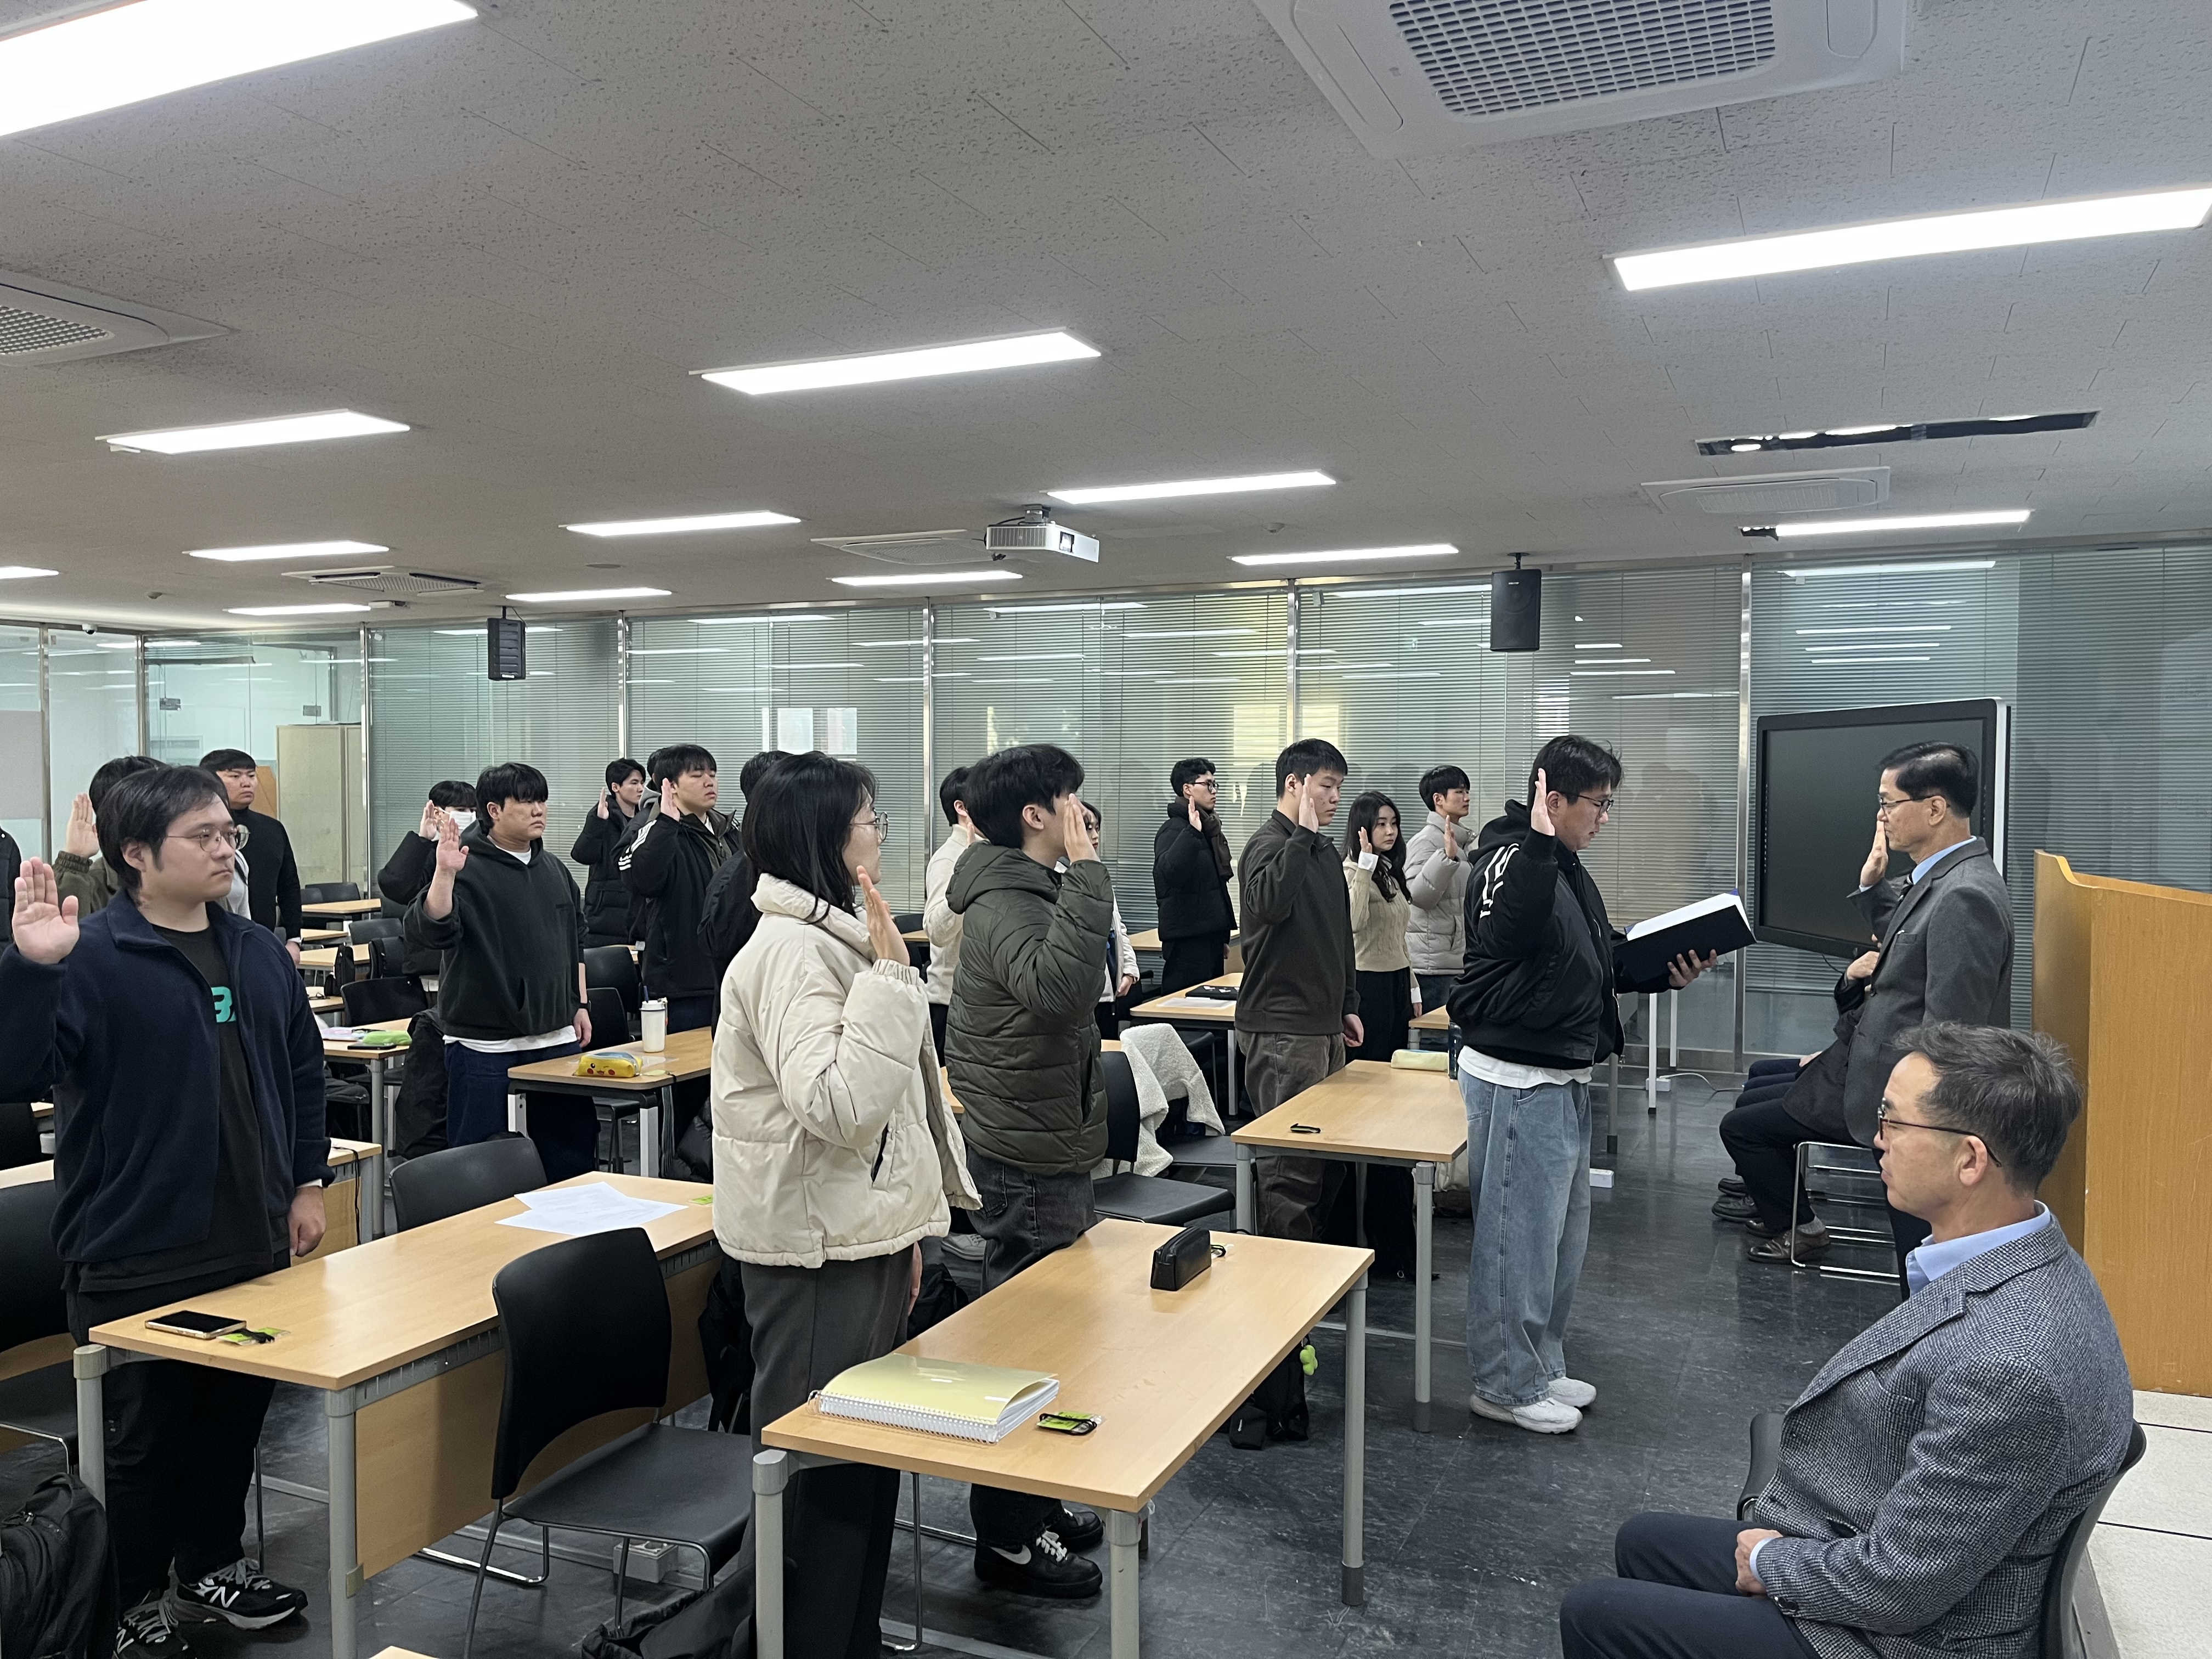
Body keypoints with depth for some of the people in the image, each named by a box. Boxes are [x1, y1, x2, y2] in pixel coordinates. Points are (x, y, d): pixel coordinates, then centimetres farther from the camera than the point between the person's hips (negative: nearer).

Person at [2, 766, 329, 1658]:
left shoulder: (258, 953, 6)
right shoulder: (91, 958, -14)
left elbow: (303, 1072, 15)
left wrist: (307, 1182, 12)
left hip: (252, 1243, 6)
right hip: (136, 1258, -6)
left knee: (237, 1415, 19)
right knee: (145, 1436, 9)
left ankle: (213, 1566, 39)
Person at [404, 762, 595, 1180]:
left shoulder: (554, 869, 11)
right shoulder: (469, 869, -9)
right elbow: (427, 933, -23)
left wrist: (580, 1004, 17)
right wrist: (444, 874, -35)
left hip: (557, 1038, 6)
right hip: (485, 1046, -6)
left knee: (573, 1147, 12)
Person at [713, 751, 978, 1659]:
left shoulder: (831, 938, 13)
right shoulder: (792, 950, -19)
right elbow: (833, 1103, -30)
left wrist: (902, 1228, 21)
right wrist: (890, 976, -27)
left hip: (859, 1236, 10)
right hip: (815, 1250, -10)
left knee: (866, 1453, 18)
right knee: (818, 1465, 2)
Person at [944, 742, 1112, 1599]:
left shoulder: (1029, 893, 13)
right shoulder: (1003, 907, -21)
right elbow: (1059, 987, -42)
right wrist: (1085, 873, -36)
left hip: (1046, 1149, 11)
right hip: (1029, 1162, -11)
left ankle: (1040, 1502, 33)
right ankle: (1007, 1537, 14)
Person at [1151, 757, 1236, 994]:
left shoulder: (1210, 828, 18)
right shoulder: (1174, 830, -12)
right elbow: (1167, 873, -32)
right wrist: (1193, 833, -40)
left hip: (1210, 935, 10)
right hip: (1188, 940, -9)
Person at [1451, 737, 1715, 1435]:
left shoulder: (1566, 865, 13)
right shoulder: (1512, 857, -18)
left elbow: (1604, 958, 20)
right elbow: (1505, 936, -38)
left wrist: (1665, 971, 3)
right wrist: (1537, 841, -38)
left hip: (1565, 1079, 11)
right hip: (1518, 1082, -10)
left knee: (1563, 1232, 19)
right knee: (1521, 1235, 0)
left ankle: (1540, 1365, 33)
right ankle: (1505, 1384, 14)